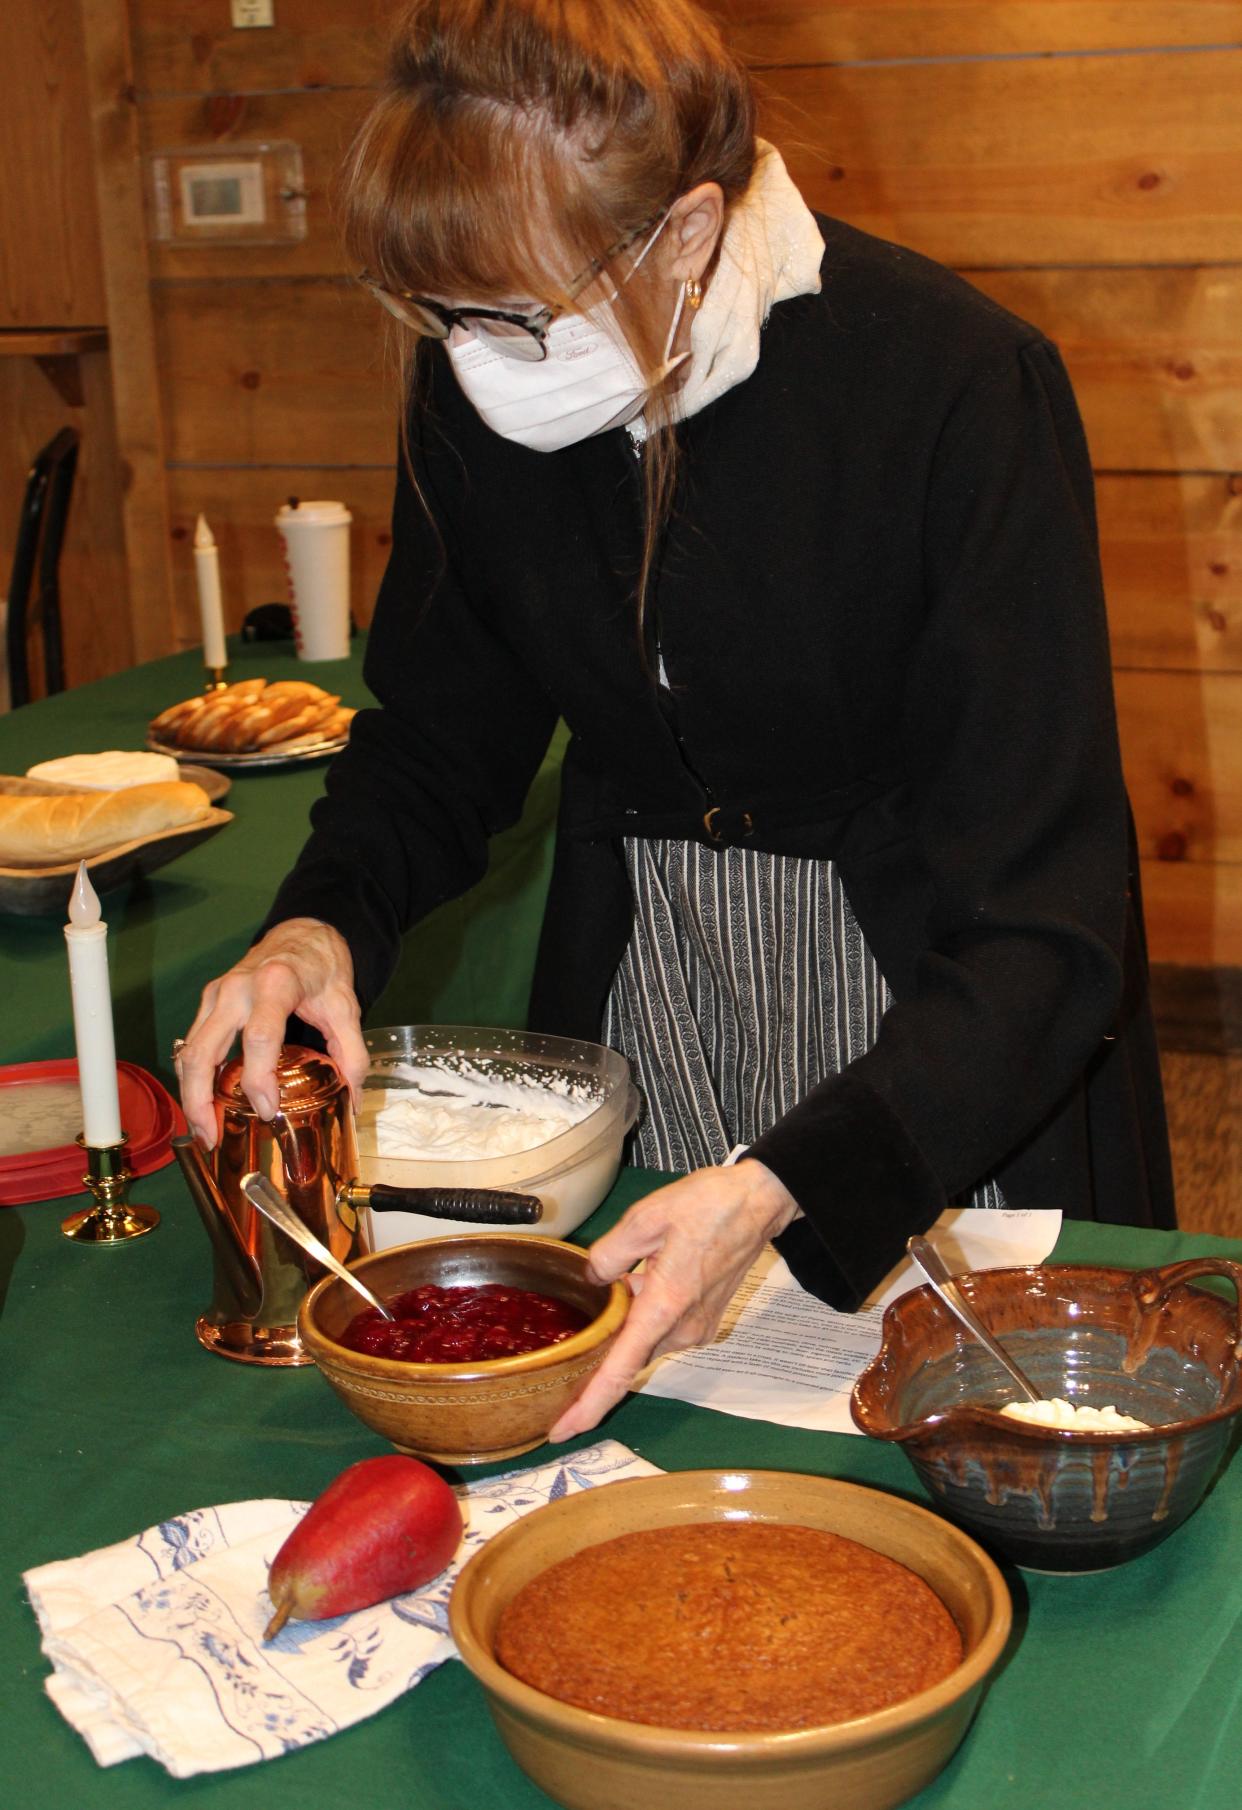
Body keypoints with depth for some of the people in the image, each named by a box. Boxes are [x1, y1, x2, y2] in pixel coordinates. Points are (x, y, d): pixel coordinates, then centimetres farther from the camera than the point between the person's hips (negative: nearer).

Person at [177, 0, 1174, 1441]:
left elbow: (1042, 929, -29)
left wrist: (780, 1188, -41)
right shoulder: (469, 388, -13)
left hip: (950, 1041, -4)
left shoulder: (963, 387, -28)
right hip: (632, 973, 4)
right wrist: (321, 923, -17)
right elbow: (439, 736, 3)